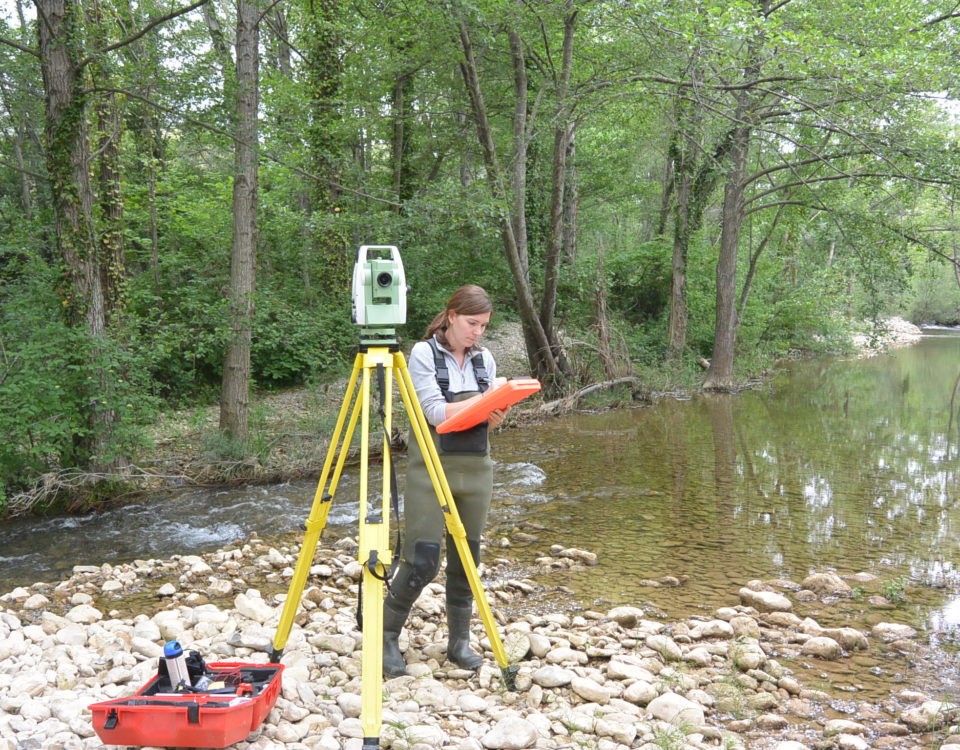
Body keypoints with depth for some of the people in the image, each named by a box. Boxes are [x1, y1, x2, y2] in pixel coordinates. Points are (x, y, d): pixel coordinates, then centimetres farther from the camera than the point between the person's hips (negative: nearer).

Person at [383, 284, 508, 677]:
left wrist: (498, 413, -10)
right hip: (431, 468, -5)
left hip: (476, 468, 5)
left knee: (466, 560, 8)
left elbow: (486, 421, 12)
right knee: (422, 561, -10)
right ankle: (387, 636, 9)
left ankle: (460, 642, 21)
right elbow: (436, 412, -14)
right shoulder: (424, 354, -5)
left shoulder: (484, 359, 11)